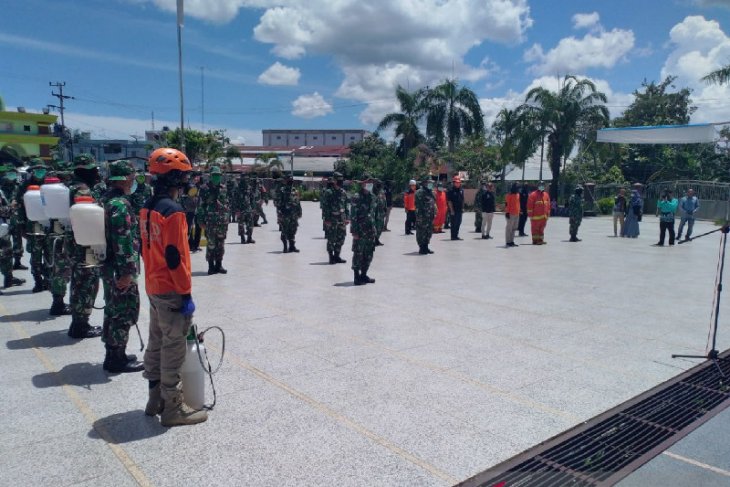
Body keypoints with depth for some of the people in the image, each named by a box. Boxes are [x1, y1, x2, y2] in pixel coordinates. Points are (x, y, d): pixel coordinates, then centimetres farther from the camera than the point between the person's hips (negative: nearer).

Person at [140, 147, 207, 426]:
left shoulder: (147, 209, 9)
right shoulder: (173, 212, -19)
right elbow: (175, 257, -22)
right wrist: (186, 293, -16)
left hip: (153, 288, 9)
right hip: (171, 291, -9)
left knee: (156, 344, 17)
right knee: (173, 349, 0)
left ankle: (155, 400, 29)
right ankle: (173, 408, 10)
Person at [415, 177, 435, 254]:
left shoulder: (431, 192, 18)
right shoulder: (420, 192, -11)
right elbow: (418, 205, -16)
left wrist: (434, 213, 18)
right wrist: (419, 215, -22)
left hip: (430, 216, 9)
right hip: (423, 216, -9)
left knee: (429, 232, 13)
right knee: (422, 232, -4)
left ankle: (426, 247, 22)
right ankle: (422, 249, 1)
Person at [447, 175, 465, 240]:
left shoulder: (461, 190, 10)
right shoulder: (451, 190, -10)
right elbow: (449, 201, -12)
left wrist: (462, 208, 13)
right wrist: (451, 210, -15)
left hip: (459, 210, 7)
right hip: (453, 210, -7)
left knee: (458, 223, 11)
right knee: (453, 223, -2)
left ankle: (456, 236, 20)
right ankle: (453, 236, 5)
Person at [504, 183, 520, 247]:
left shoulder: (517, 194, 15)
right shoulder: (509, 195, -11)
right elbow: (506, 204, -14)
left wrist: (519, 211, 20)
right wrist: (507, 212, -18)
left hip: (516, 214, 9)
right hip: (510, 214, -9)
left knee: (514, 228, 12)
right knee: (509, 228, -5)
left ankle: (511, 241, 19)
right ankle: (508, 242, -1)